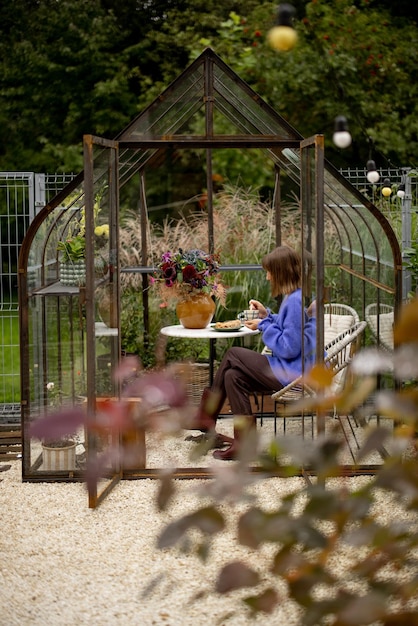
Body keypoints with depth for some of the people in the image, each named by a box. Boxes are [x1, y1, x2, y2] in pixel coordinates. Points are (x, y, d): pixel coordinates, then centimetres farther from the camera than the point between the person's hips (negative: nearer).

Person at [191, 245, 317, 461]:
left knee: (233, 355, -4)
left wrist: (263, 326, -11)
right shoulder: (296, 297, 12)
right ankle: (244, 442, 2)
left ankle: (206, 415, 8)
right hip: (291, 369, 10)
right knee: (233, 376, 1)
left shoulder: (296, 301, -20)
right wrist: (267, 315, 12)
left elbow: (288, 348, -21)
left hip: (292, 374, -10)